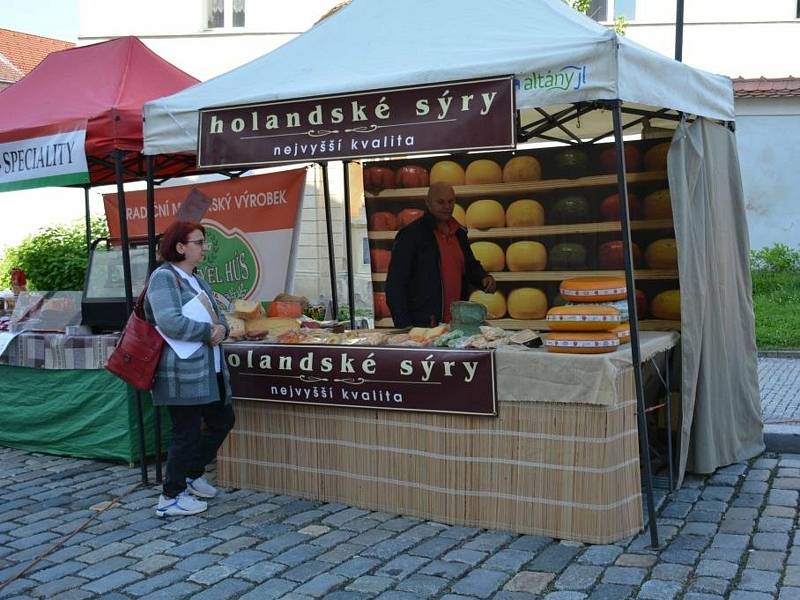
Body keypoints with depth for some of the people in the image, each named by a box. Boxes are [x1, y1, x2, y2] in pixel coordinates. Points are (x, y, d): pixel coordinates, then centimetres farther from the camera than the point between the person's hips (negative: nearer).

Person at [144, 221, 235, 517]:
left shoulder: (196, 279, 17)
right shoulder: (163, 277, -12)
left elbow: (217, 315, 19)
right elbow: (170, 322, -25)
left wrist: (221, 328, -5)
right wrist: (208, 332, -15)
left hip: (210, 369, 10)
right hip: (182, 373, -10)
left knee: (222, 420, 17)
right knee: (187, 433, -2)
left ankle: (193, 474, 35)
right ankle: (171, 497, 13)